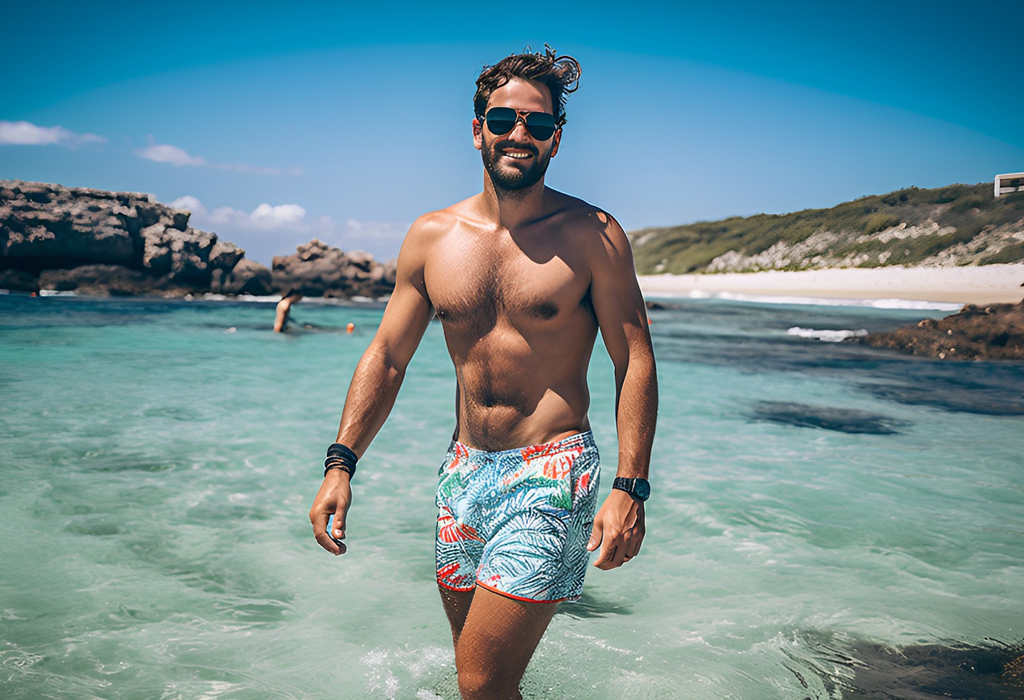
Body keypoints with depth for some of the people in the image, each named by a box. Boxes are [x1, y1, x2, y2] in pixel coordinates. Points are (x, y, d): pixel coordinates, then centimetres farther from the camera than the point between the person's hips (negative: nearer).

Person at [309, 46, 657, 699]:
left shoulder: (592, 235, -6)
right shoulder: (431, 237, 4)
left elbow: (635, 362, -6)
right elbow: (387, 356, 7)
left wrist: (629, 488, -14)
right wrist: (340, 465, -2)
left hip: (552, 473, -4)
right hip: (465, 472, 5)